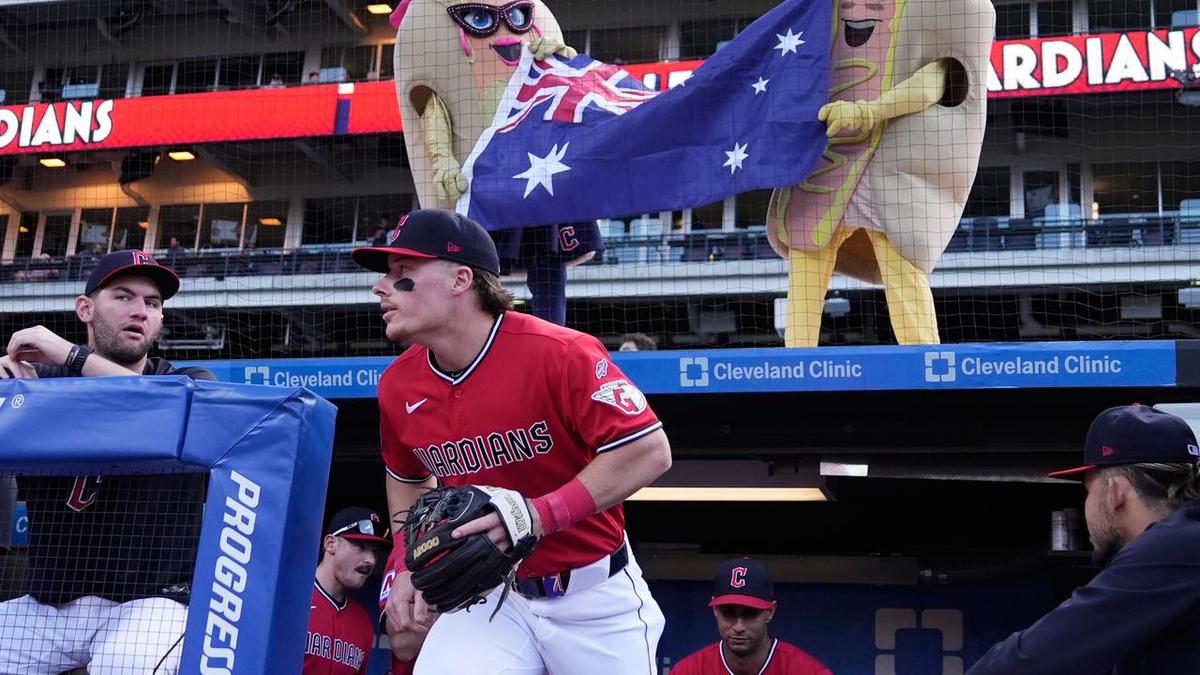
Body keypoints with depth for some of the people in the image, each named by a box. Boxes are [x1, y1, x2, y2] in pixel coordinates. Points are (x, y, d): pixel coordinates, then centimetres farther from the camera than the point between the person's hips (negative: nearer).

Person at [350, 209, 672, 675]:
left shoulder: (558, 354, -21)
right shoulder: (398, 386, -2)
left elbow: (650, 451, -22)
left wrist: (541, 514, -28)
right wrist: (407, 564, 7)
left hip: (595, 596, -3)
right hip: (487, 596, 3)